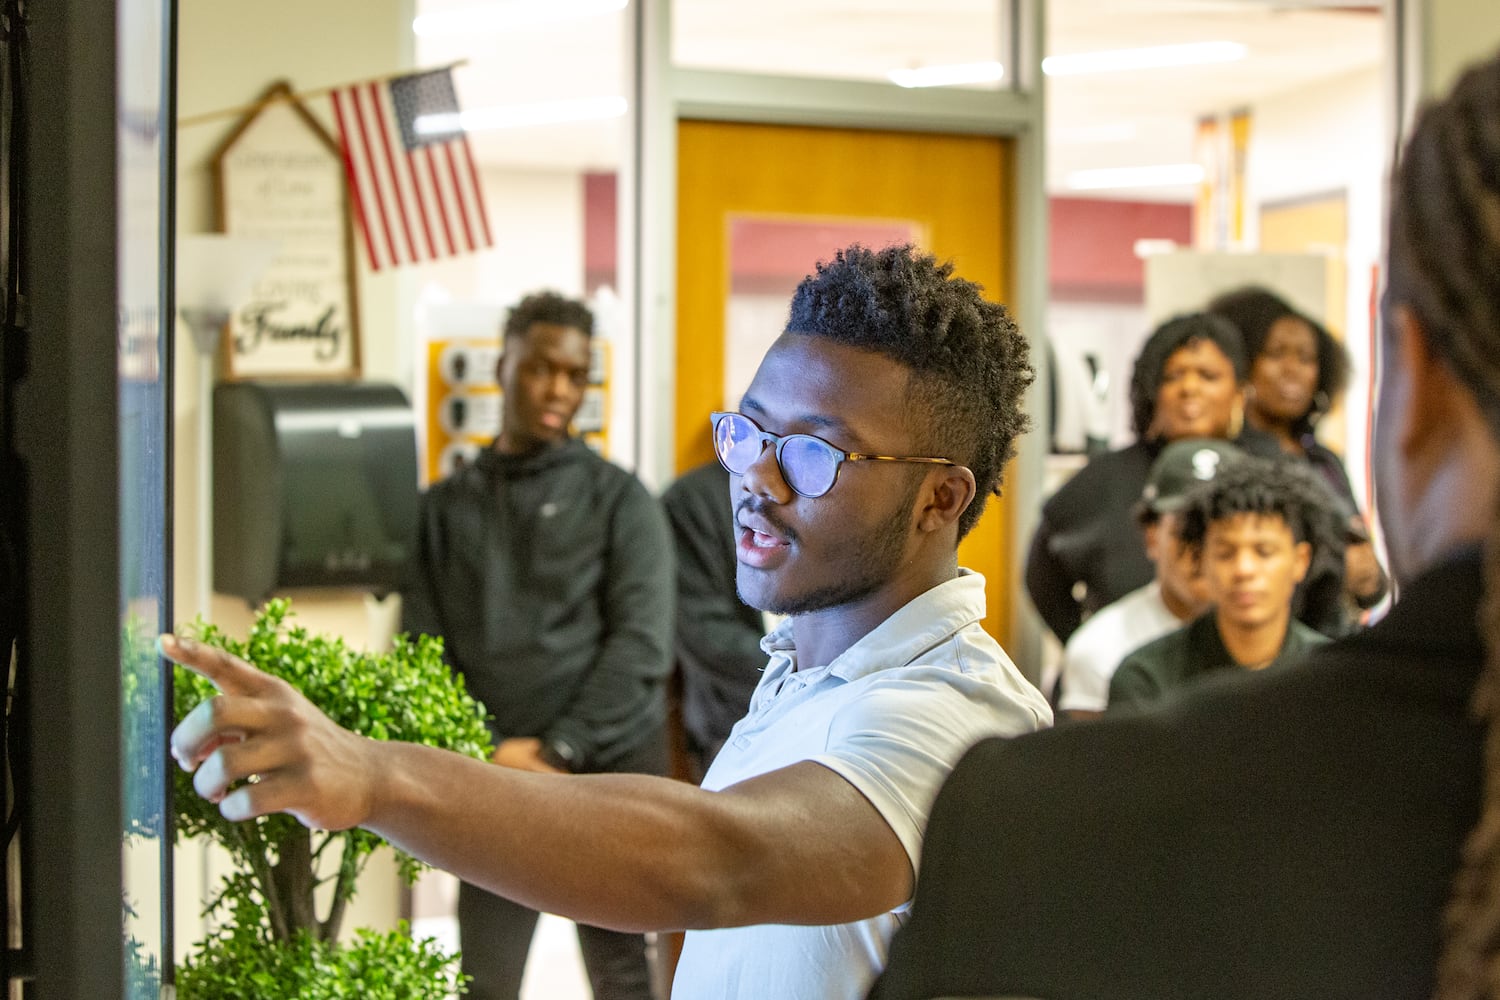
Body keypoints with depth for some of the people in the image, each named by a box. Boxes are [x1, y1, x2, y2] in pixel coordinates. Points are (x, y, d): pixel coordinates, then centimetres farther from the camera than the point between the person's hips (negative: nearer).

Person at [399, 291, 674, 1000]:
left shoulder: (618, 499, 3)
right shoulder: (447, 506, 10)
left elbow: (642, 643, -7)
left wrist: (559, 749, -15)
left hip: (610, 768, -2)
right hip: (493, 781, 2)